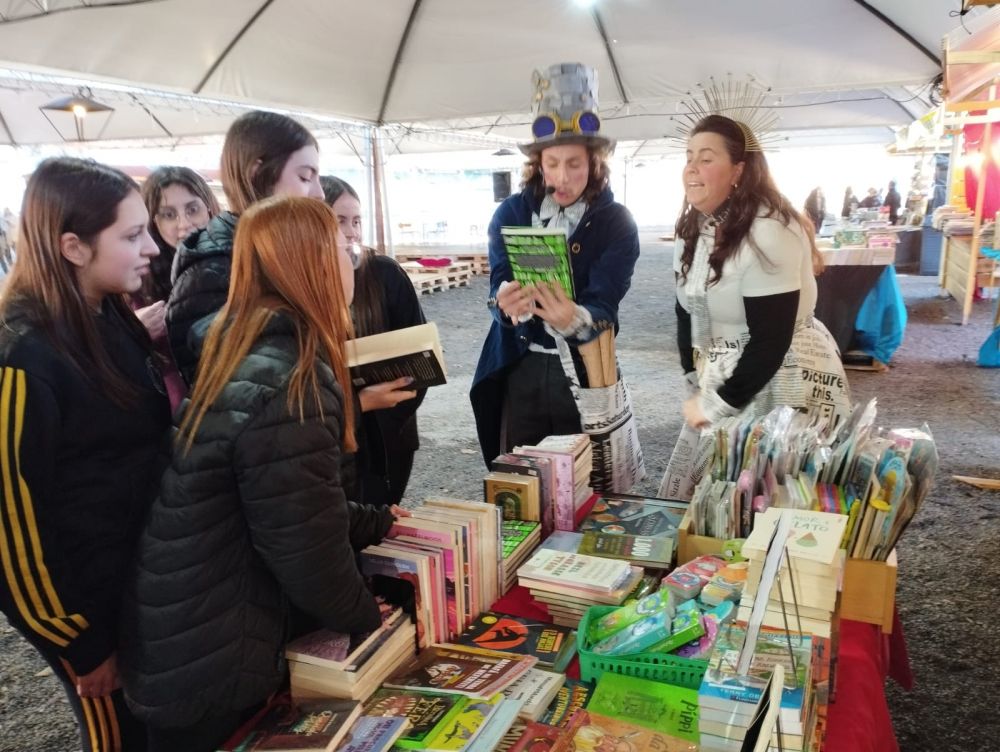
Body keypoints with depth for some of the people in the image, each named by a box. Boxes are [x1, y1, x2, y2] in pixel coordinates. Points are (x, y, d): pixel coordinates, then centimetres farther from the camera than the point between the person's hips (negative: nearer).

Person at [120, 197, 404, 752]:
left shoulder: (246, 358, 2)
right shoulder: (288, 389, -29)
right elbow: (309, 554, -23)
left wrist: (376, 521, 15)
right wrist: (369, 618, -5)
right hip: (211, 666, -8)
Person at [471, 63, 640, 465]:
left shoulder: (616, 222, -5)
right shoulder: (510, 213, -1)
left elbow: (603, 304, -16)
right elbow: (499, 288, -12)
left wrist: (575, 319, -39)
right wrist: (507, 303, -36)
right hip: (520, 371, 1)